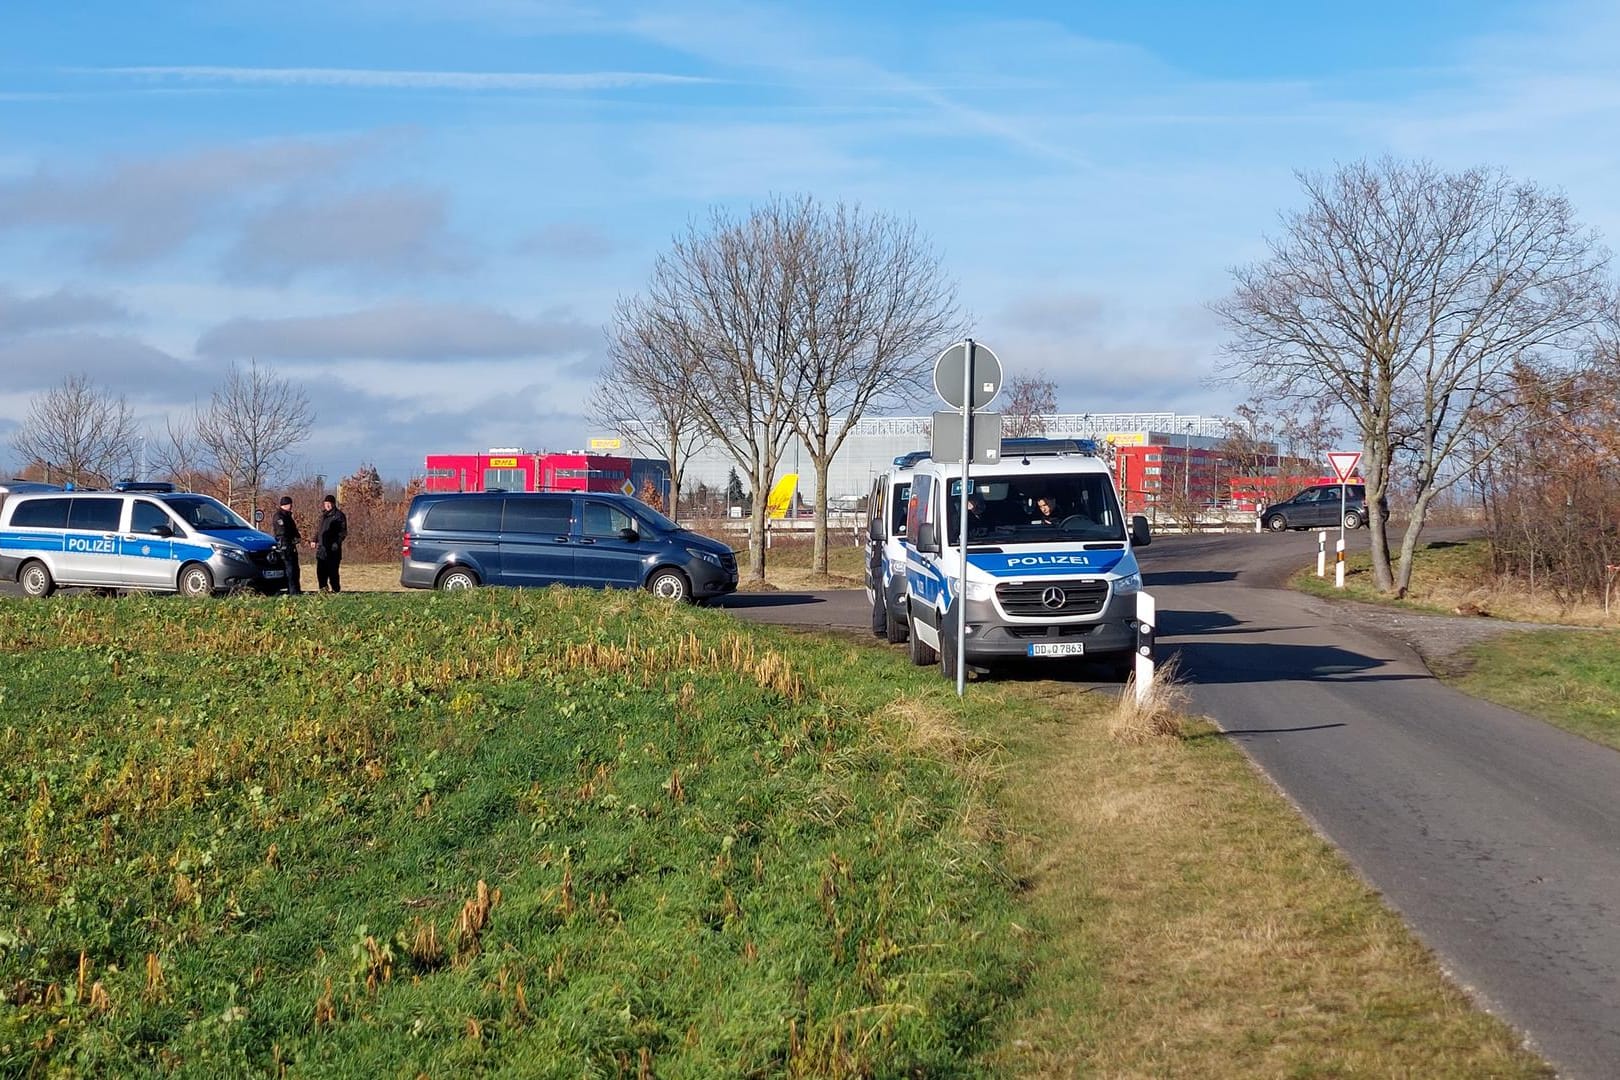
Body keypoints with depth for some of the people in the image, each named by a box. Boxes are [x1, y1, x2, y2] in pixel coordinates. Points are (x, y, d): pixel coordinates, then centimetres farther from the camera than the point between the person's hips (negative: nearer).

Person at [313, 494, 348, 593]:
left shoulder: (339, 515, -3)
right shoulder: (324, 515, 19)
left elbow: (343, 532, -7)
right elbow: (319, 529, 27)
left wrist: (337, 542, -18)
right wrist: (314, 540, 14)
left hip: (333, 548, -7)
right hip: (322, 547, 7)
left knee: (332, 570, -7)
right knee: (320, 569, 2)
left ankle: (336, 589, -1)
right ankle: (323, 587, 10)